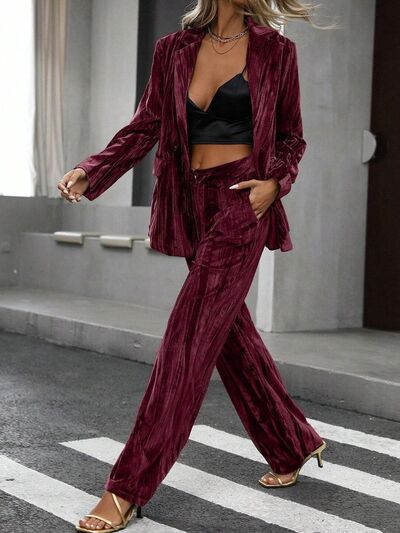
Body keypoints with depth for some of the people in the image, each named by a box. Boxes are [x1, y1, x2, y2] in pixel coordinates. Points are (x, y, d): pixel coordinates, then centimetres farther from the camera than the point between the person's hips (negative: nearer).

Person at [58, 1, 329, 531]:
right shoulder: (173, 50, 7)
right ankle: (294, 444, 31)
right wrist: (90, 171, -10)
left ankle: (129, 487, -10)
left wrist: (276, 182, -10)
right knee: (231, 334, 11)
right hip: (192, 203, 5)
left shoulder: (275, 51, 2)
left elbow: (291, 138, 9)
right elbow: (145, 127, 5)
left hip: (242, 201, -4)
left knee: (191, 334, -12)